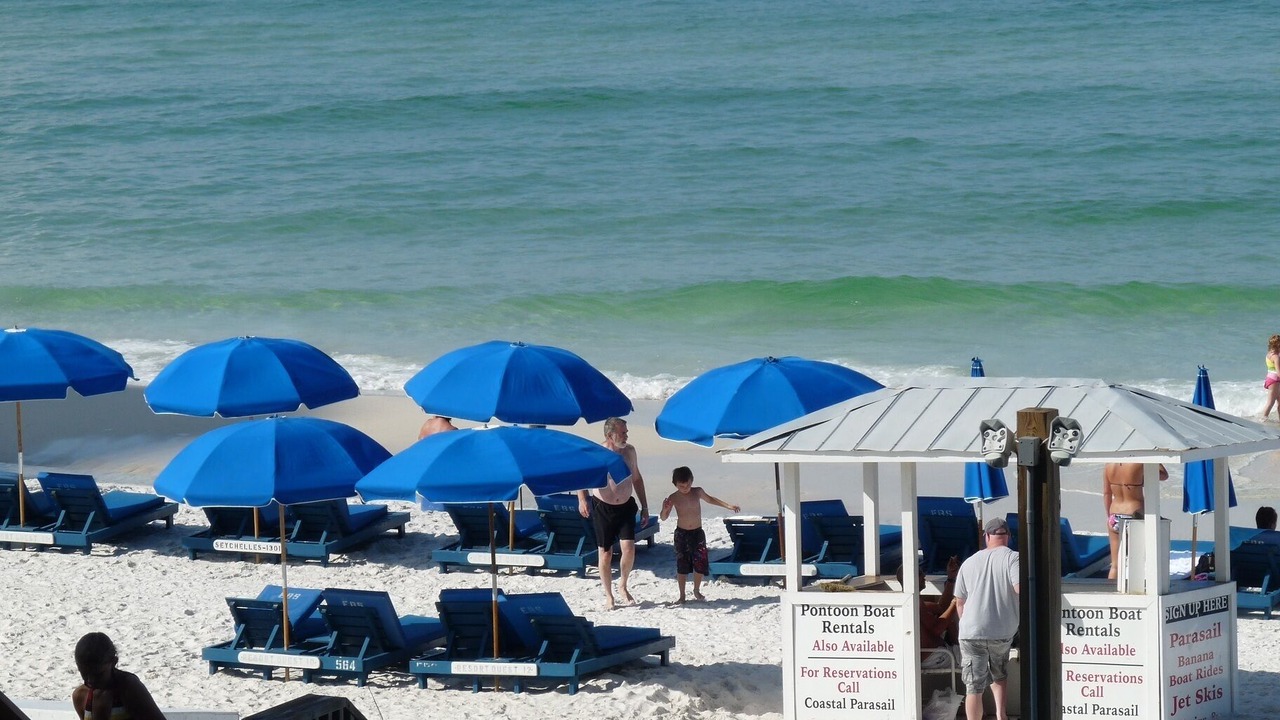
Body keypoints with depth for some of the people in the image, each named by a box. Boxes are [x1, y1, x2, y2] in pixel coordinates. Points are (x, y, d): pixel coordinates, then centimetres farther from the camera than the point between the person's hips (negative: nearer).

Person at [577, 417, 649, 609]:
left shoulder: (629, 452, 1)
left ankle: (622, 586, 12)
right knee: (605, 553, 4)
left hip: (626, 507, 3)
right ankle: (608, 595, 18)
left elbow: (636, 479, 14)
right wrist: (582, 500, -21)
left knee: (629, 549, -12)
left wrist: (644, 507, 14)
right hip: (603, 508, -3)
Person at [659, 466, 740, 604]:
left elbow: (710, 499, 17)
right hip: (681, 534, -2)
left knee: (700, 564, 0)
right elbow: (663, 518, -6)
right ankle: (682, 595, 12)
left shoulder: (697, 492, -3)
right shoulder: (673, 498, -8)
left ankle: (697, 591, 22)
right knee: (682, 566, 2)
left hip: (697, 533, 2)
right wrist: (665, 510, -29)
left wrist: (729, 506, 18)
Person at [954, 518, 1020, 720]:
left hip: (971, 633, 1)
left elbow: (959, 602, 14)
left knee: (974, 687, 2)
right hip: (1003, 632, -1)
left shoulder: (970, 562, 9)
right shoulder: (1012, 558, -5)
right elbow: (1021, 588, -21)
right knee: (999, 674, 27)